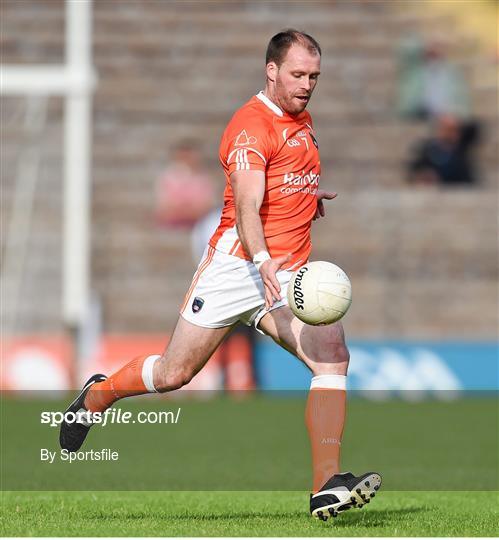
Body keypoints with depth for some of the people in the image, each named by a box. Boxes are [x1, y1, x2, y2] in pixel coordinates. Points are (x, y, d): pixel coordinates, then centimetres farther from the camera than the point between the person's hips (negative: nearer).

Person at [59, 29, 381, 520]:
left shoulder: (301, 119, 16)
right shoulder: (252, 125, -12)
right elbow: (247, 204, -27)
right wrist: (262, 261, -42)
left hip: (287, 276, 6)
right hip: (238, 264, -6)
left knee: (332, 354, -18)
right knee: (173, 373, 2)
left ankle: (327, 488, -24)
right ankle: (97, 396, 35)